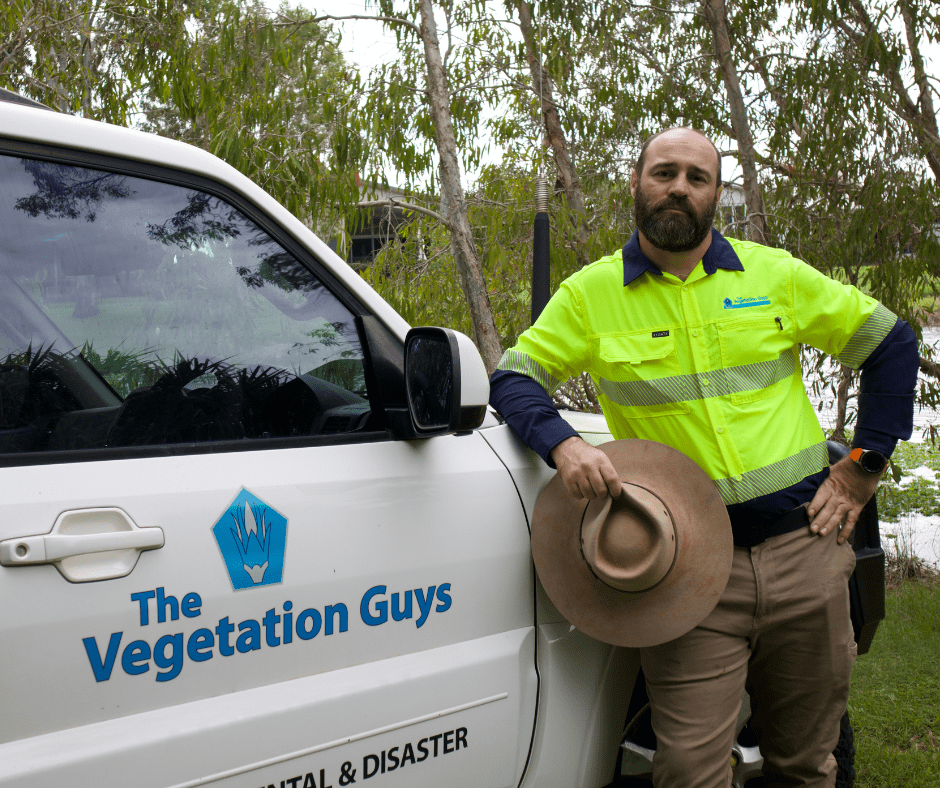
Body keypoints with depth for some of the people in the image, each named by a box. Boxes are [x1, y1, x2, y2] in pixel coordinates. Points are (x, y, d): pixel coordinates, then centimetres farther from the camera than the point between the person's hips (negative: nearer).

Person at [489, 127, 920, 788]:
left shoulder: (773, 274, 6)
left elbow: (891, 343, 13)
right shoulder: (591, 294, 3)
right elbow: (513, 379, 1)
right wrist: (563, 444, -20)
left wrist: (863, 469, 6)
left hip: (805, 546, 2)